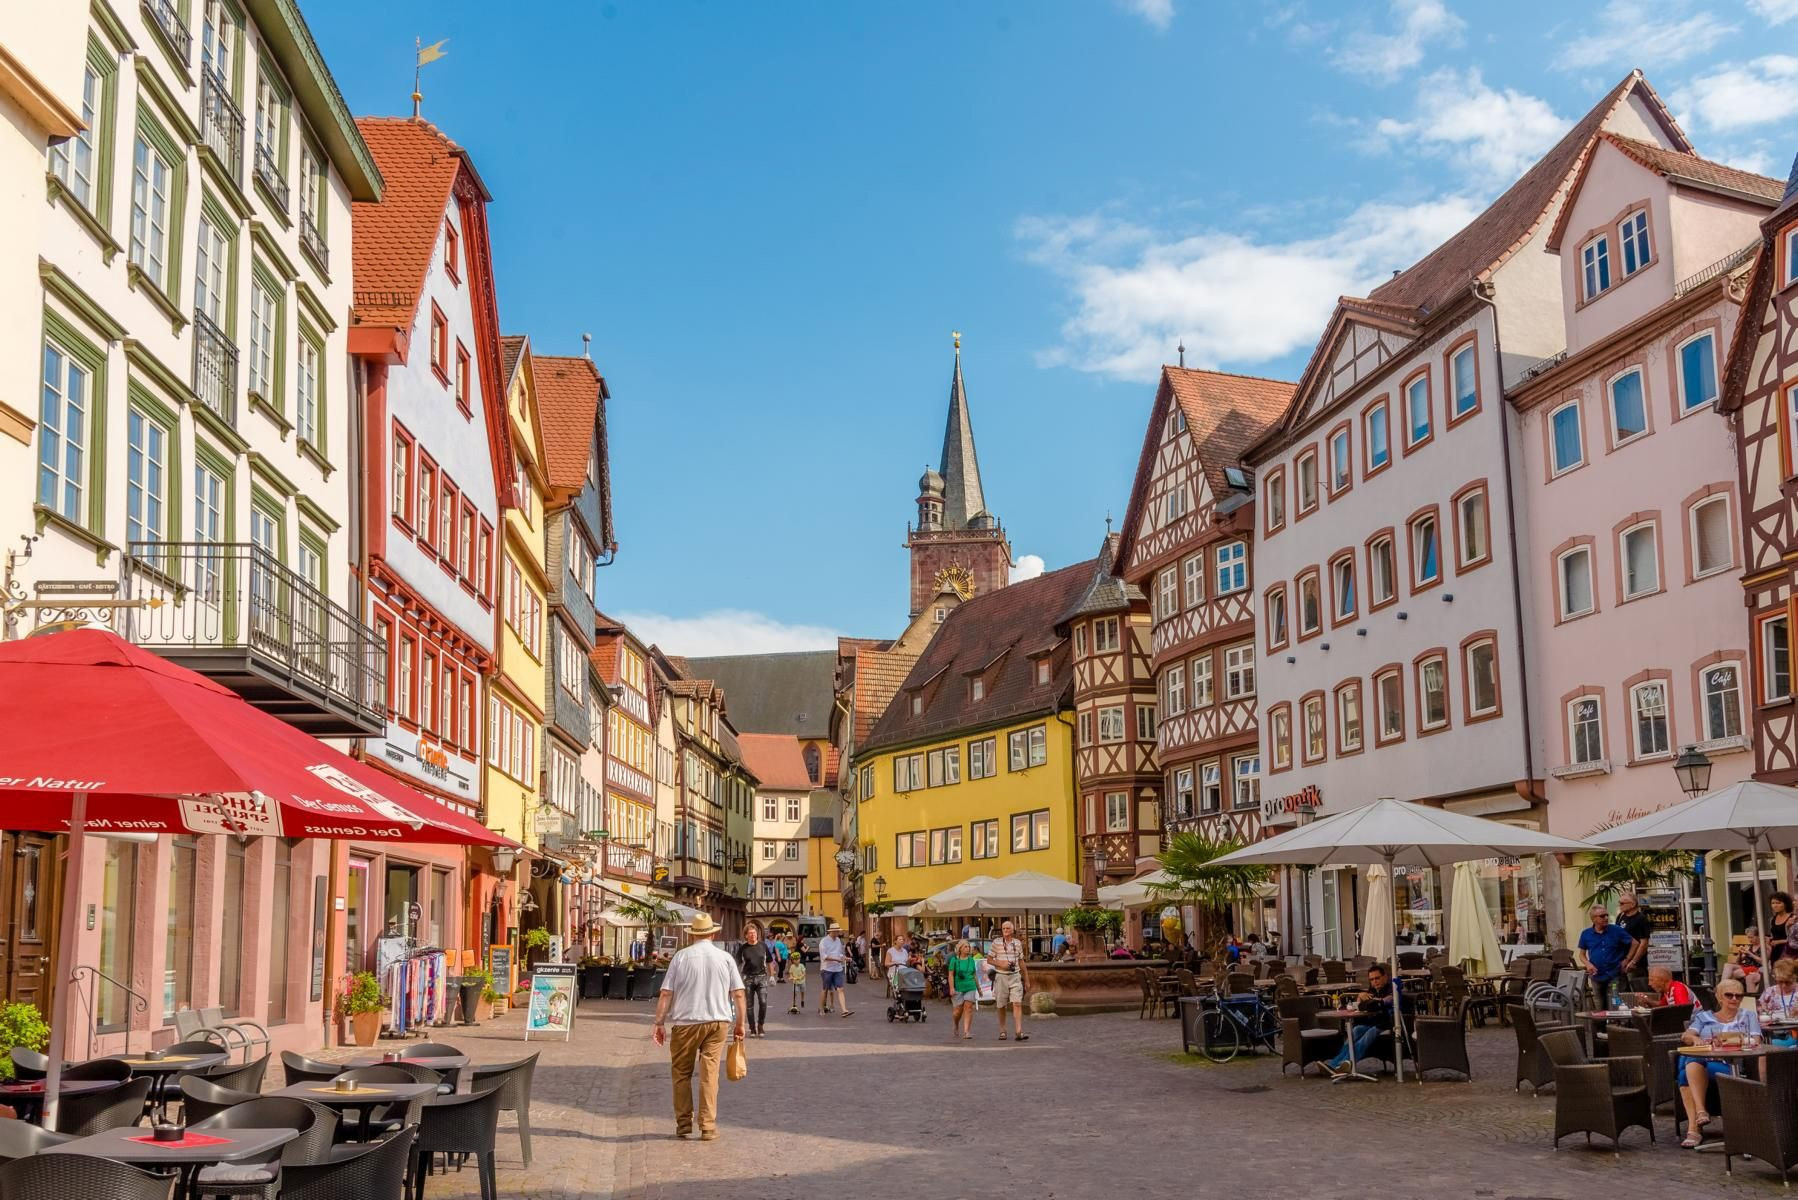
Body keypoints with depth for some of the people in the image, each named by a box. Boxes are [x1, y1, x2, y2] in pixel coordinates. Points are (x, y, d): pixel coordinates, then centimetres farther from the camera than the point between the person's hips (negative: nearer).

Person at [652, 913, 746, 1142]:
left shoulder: (681, 957, -2)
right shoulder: (725, 958, 2)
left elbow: (666, 994, -4)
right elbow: (738, 994, 2)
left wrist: (659, 1023, 1)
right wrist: (740, 1023, 11)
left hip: (686, 1022, -1)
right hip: (717, 1021, 1)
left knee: (682, 1073, 12)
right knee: (709, 1075, 3)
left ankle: (684, 1124, 16)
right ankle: (708, 1127, 0)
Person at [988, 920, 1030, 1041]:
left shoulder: (1018, 943, 7)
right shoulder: (996, 942, -1)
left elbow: (1021, 961, 15)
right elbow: (989, 960, 2)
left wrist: (1026, 979, 16)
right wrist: (1000, 964, -16)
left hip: (1015, 976, 1)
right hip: (1001, 976, -1)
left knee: (1017, 1004, -11)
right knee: (1001, 1006, 7)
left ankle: (1019, 1032, -17)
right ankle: (1002, 1031, 21)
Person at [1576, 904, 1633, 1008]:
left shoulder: (1616, 931, -5)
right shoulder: (1586, 934, 2)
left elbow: (1634, 944, 2)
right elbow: (1582, 954, 11)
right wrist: (1588, 964, -8)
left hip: (1614, 976, -2)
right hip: (1596, 976, 2)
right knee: (1600, 1008, 12)